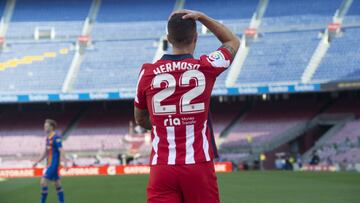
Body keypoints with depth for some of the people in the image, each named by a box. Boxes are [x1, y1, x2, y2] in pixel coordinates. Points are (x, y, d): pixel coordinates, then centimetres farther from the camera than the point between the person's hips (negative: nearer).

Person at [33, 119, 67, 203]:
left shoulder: (56, 137, -14)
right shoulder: (48, 138, 14)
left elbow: (61, 151, -19)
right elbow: (46, 152, 23)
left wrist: (65, 163, -25)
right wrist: (38, 161, 23)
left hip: (53, 164, -9)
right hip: (50, 164, 9)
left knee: (43, 182, -13)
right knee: (58, 185, 11)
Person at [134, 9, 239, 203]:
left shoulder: (148, 72, 2)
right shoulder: (206, 67, -3)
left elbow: (140, 119, 17)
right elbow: (233, 42, 19)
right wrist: (201, 17, 16)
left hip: (162, 167, 1)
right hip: (199, 165, -1)